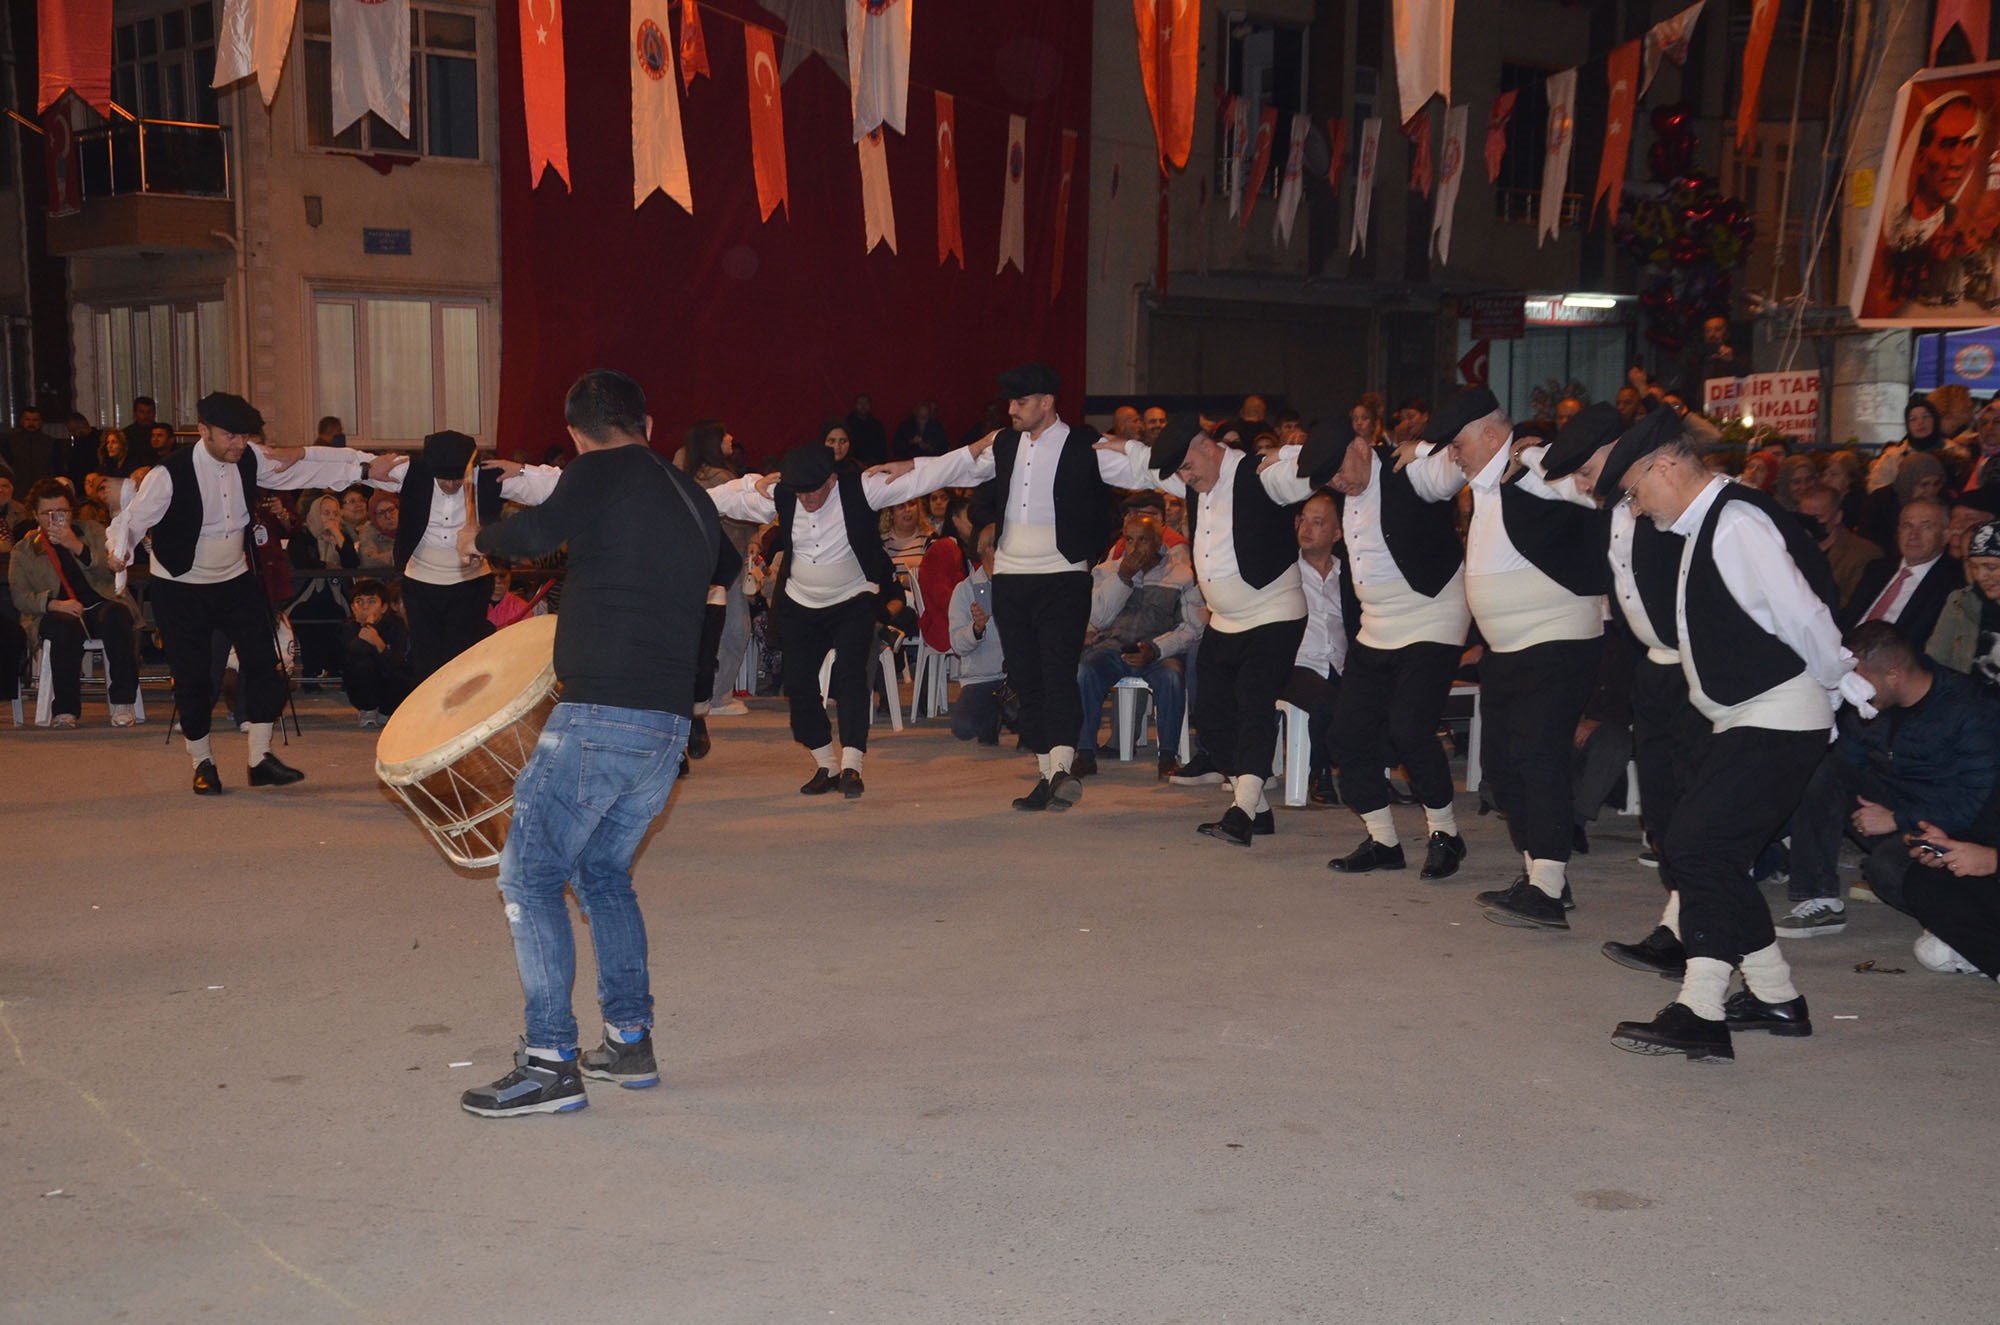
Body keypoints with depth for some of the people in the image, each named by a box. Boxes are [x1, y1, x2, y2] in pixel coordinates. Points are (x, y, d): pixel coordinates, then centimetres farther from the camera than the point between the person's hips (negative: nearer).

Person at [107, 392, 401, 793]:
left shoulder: (251, 461, -8)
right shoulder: (170, 474, -21)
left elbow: (310, 465, -2)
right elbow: (132, 518, -20)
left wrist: (366, 466, -7)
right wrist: (121, 550, -42)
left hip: (236, 580, 4)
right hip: (181, 590, -4)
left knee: (263, 663, -4)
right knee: (192, 677, -1)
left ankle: (260, 758, 7)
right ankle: (203, 763, 19)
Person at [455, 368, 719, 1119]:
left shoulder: (604, 471, -2)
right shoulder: (696, 503, 18)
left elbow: (541, 531, -17)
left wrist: (480, 538, 3)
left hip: (601, 715, -8)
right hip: (670, 724, 8)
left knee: (530, 875, 0)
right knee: (602, 869, 22)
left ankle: (550, 1064, -3)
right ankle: (630, 1042, 22)